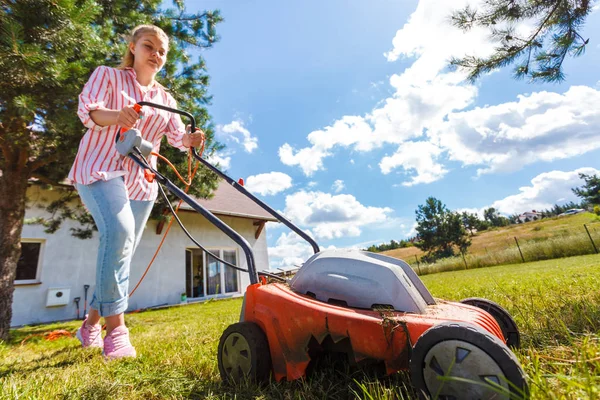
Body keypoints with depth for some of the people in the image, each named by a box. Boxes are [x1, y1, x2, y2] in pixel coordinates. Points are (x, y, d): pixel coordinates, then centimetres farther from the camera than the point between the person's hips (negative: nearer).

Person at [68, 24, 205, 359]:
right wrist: (115, 115, -31)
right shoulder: (108, 75, 9)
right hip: (100, 167, -4)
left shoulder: (165, 99, 18)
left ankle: (91, 323, 21)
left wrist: (190, 140, -19)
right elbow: (88, 110, -8)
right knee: (119, 231, -30)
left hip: (141, 180, 5)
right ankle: (115, 329, -23)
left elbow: (176, 135, 5)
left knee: (123, 252, 4)